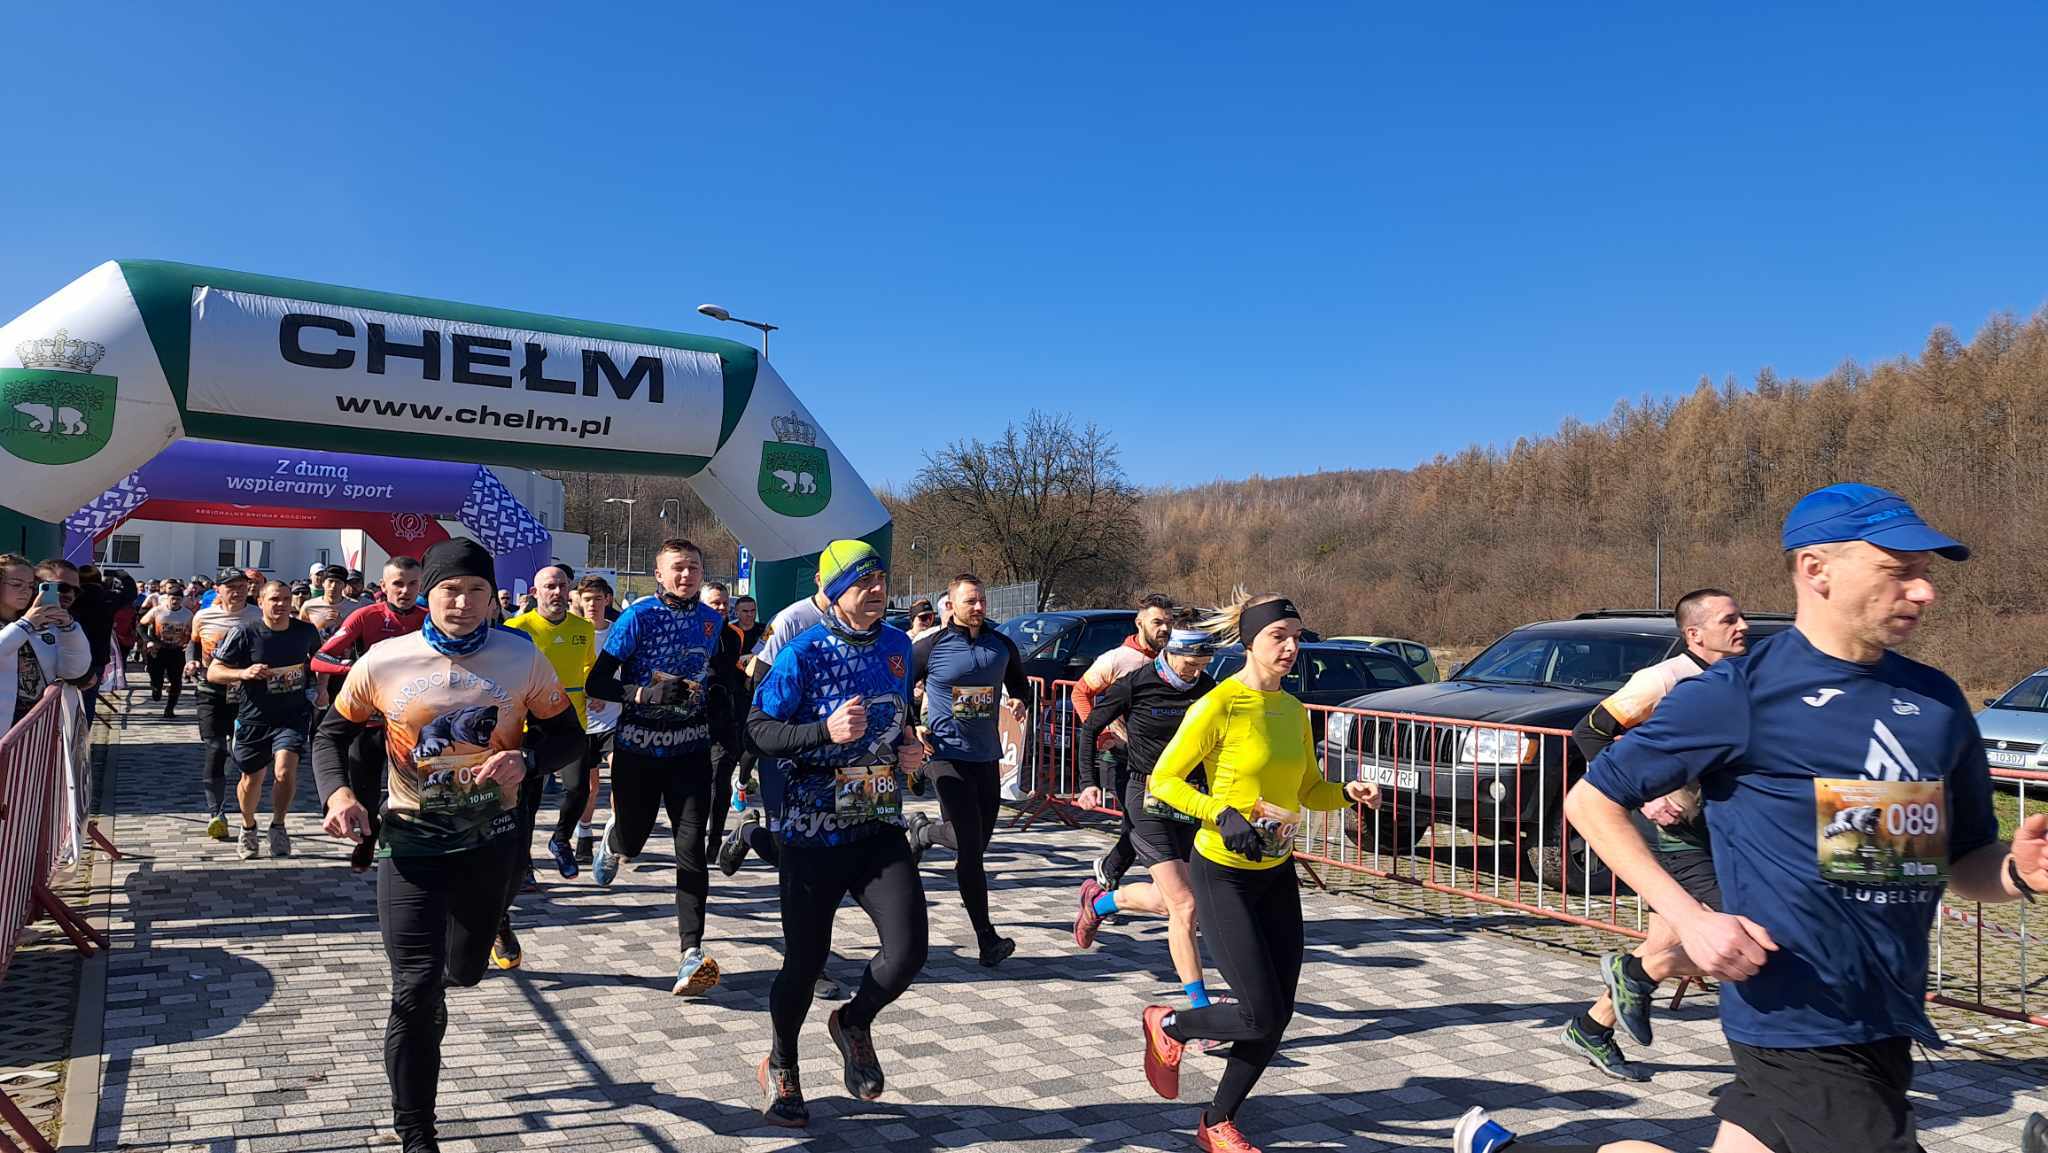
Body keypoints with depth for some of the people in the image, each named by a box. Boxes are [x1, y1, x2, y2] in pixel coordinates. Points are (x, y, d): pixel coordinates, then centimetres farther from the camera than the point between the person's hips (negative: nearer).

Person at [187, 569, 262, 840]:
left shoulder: (258, 617, 0)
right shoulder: (203, 616, 5)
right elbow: (193, 644, 23)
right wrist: (191, 662, 4)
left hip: (246, 690, -1)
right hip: (211, 690, 1)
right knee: (215, 750, -6)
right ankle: (216, 813, -2)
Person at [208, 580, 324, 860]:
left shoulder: (306, 631, -3)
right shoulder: (245, 634, -11)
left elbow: (320, 655, 21)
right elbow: (212, 672, -9)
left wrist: (321, 686, 11)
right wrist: (243, 673, -26)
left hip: (293, 716, 0)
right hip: (254, 718, 0)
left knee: (285, 770, -21)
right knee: (251, 780, 14)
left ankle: (278, 825, 4)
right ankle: (248, 826, 43)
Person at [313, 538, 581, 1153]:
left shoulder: (523, 659, -8)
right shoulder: (384, 661, -8)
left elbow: (566, 734, 0)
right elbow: (332, 734, 6)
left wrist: (525, 759, -20)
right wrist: (337, 792, -12)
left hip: (491, 837, 2)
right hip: (411, 838, -2)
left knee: (464, 972, 20)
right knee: (416, 990, -7)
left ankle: (430, 996, 59)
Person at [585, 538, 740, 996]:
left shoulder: (711, 621, 4)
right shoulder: (638, 617, -10)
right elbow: (597, 683, -13)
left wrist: (719, 697, 6)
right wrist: (646, 693, -27)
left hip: (690, 748, 2)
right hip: (638, 747, -2)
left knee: (691, 845, -10)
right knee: (630, 843, 10)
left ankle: (692, 952, -10)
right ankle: (611, 837, 49)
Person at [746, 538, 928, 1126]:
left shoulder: (897, 646, 6)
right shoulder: (804, 654, -11)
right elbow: (758, 728, -11)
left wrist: (906, 748, 4)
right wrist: (826, 732, -24)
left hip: (880, 828, 4)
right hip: (812, 834, -4)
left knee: (908, 951, -9)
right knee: (806, 960, 7)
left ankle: (854, 1023, 25)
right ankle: (780, 1068, 36)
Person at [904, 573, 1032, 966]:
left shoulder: (1001, 646, 7)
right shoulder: (932, 646, -4)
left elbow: (1020, 683, 22)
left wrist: (1021, 702, 0)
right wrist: (912, 727, -6)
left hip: (987, 756, 5)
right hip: (947, 754, -5)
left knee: (978, 842, 15)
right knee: (970, 845, -11)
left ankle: (923, 831, 48)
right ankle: (987, 938, -5)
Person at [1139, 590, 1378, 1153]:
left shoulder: (1293, 709, 6)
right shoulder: (1218, 706, -15)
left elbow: (1310, 789, 15)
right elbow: (1162, 780, -13)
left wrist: (1348, 792, -5)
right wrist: (1221, 814, -26)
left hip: (1278, 874, 7)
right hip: (1223, 875, -7)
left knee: (1278, 1017, 6)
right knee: (1261, 1017, -9)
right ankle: (1167, 1025, 20)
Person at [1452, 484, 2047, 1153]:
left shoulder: (1937, 702, 8)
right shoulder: (1741, 692, -10)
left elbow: (1966, 861, 17)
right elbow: (1591, 800, -5)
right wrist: (1690, 918, -15)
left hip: (1889, 1023, 7)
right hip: (1801, 1021, -6)